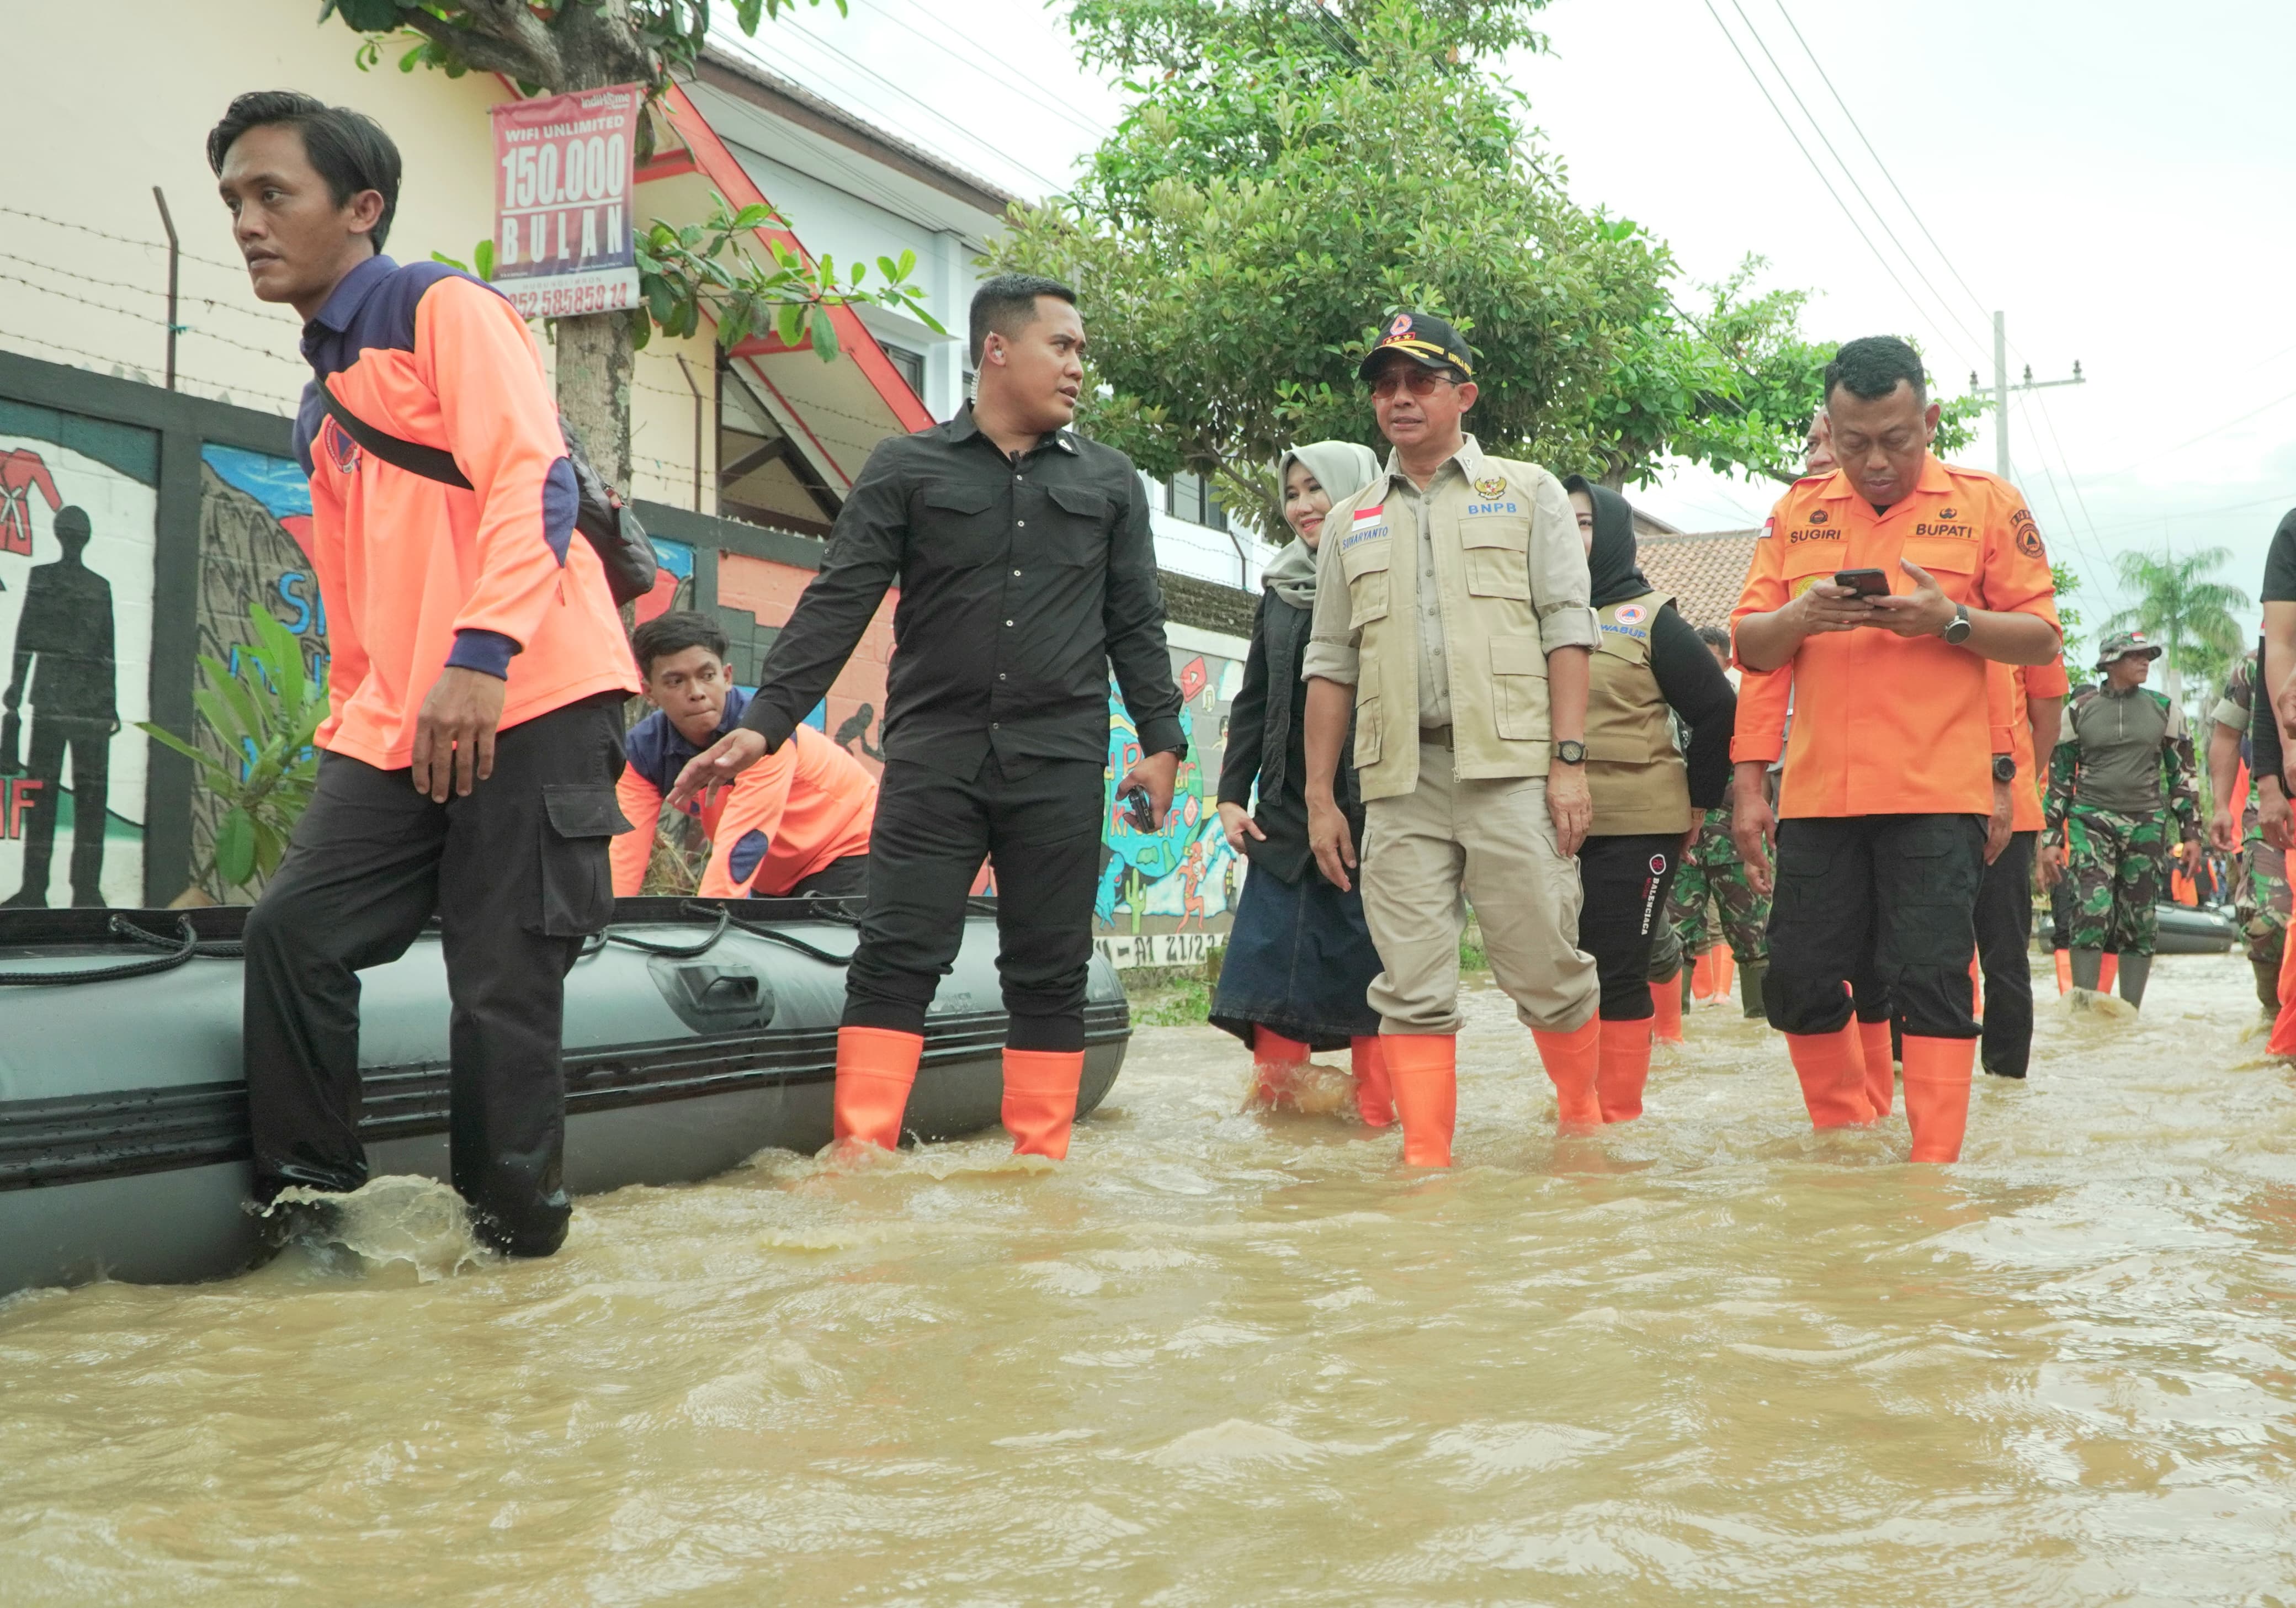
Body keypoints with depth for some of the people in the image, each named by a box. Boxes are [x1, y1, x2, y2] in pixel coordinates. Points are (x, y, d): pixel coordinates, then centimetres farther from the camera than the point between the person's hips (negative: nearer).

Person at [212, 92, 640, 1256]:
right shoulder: (322, 401, 24)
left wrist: (480, 655, -27)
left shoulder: (444, 309, -1)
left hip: (529, 704, -8)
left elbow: (533, 480, -15)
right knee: (292, 931, -1)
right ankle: (305, 1202, 11)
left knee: (503, 987, -6)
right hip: (396, 729, 8)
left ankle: (516, 1235, 8)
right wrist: (345, 729, 24)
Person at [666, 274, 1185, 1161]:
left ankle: (1041, 1164, 10)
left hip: (1061, 763, 2)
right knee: (895, 958, -7)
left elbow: (1136, 624, 14)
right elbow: (837, 604, 0)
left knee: (1050, 972, 3)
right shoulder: (907, 469, 6)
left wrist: (1161, 740, 3)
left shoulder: (1109, 481, 14)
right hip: (934, 754, -1)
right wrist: (763, 722, -10)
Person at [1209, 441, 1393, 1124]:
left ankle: (1375, 1118, 7)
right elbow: (1253, 703, 18)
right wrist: (1232, 794, 9)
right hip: (1288, 814, 5)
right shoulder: (1281, 590, 15)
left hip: (1376, 809, -5)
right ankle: (1276, 1112, 7)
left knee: (1371, 966, -1)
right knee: (1274, 961, 1)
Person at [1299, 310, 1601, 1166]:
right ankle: (1426, 1162, 2)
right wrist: (1320, 797, 11)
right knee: (1412, 988, -1)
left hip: (1509, 768, -3)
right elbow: (1331, 665, 18)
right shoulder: (1351, 522, 20)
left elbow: (1566, 630, 3)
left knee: (1545, 966, -1)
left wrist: (1570, 761, -7)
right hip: (1399, 779, 3)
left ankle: (1584, 1119, 19)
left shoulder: (1527, 493, 11)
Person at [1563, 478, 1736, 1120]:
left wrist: (1696, 803, 0)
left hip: (1636, 828, -4)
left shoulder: (1650, 620, -1)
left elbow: (1718, 712, -1)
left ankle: (1620, 1115, 6)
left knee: (1618, 974, -2)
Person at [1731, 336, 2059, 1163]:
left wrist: (1949, 619, -15)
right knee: (1797, 984, 5)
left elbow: (2041, 637, 2)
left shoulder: (1986, 504, 4)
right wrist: (1798, 616, -11)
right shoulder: (1798, 511, 12)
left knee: (1931, 979, -6)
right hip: (1819, 791, 4)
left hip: (1938, 791, -3)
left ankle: (1932, 1167, 2)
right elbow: (1749, 647, 10)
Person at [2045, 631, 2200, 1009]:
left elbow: (2182, 772, 13)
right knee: (2092, 909, -17)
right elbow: (2059, 776, 8)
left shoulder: (2163, 709, 10)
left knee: (2141, 920, 3)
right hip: (2091, 820, -2)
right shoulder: (2079, 712, 4)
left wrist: (2191, 830, 8)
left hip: (2146, 824, 3)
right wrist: (2053, 836, 4)